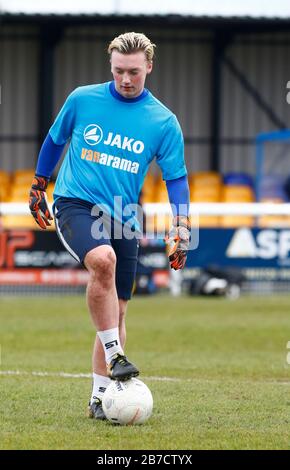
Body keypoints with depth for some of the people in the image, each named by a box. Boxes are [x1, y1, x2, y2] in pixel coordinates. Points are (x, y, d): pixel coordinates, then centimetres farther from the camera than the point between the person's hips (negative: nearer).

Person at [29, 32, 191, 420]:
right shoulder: (82, 100, 1)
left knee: (117, 312, 4)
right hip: (75, 204, -3)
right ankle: (114, 357, -29)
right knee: (103, 259, -34)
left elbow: (177, 179, 3)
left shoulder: (164, 122, 0)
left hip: (123, 219, 3)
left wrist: (181, 232, -6)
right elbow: (55, 141, 17)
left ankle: (100, 396, 13)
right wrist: (38, 188, 23)